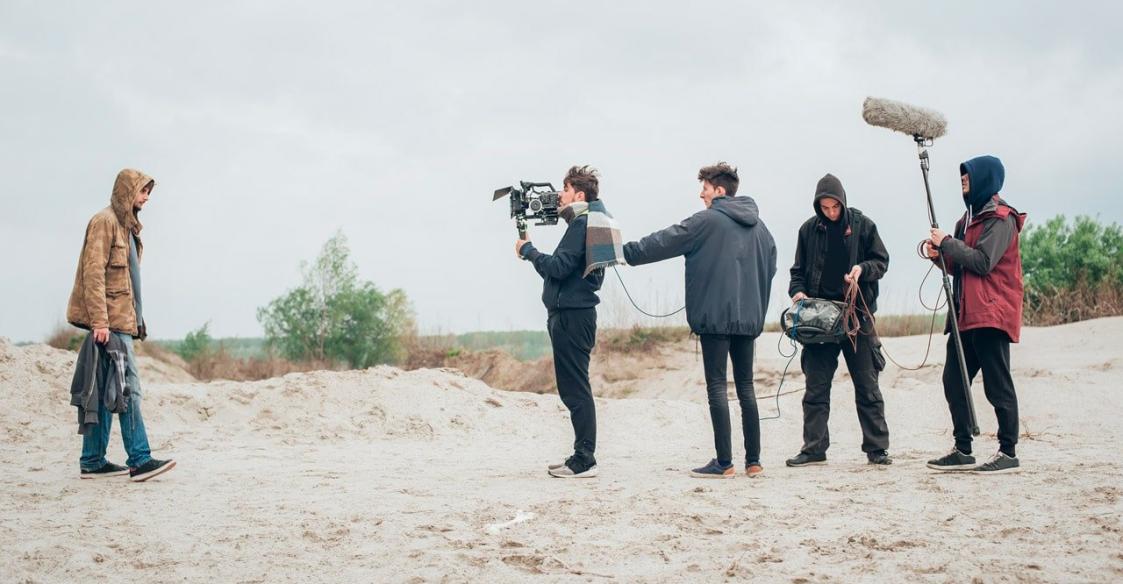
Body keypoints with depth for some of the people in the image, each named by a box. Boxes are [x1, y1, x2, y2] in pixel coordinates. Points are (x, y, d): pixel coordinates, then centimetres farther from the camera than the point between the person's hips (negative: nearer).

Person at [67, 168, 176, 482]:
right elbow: (93, 273, -16)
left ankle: (93, 461, 13)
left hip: (121, 319, 10)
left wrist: (137, 320, 18)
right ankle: (140, 460, -13)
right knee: (128, 387, -12)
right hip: (110, 319, -10)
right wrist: (99, 321, -21)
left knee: (103, 391, 9)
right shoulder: (105, 221, -8)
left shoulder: (126, 226, 21)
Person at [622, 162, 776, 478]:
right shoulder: (758, 226, 13)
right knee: (746, 387, 11)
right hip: (748, 318, 6)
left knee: (717, 386, -2)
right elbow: (770, 268, 17)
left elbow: (662, 243, -7)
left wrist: (624, 252, 2)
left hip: (715, 316, -6)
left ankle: (724, 463, -3)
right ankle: (753, 461, 12)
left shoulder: (707, 221, -7)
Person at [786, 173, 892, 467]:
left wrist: (862, 269, -15)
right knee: (816, 386, 2)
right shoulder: (808, 229, 6)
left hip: (857, 314, -1)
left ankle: (877, 448, 12)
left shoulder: (862, 225, 0)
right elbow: (799, 270, 13)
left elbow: (882, 261, 5)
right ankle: (814, 448, 8)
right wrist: (797, 291, -7)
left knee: (867, 386, 5)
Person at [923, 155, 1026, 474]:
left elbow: (982, 262, -18)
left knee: (997, 385, -4)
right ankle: (962, 451, 13)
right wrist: (941, 255, 3)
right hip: (966, 314, 9)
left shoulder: (1000, 218, -8)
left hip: (991, 314, -9)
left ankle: (1008, 452, 3)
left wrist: (947, 243, -11)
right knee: (953, 382, 7)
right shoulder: (970, 216, 20)